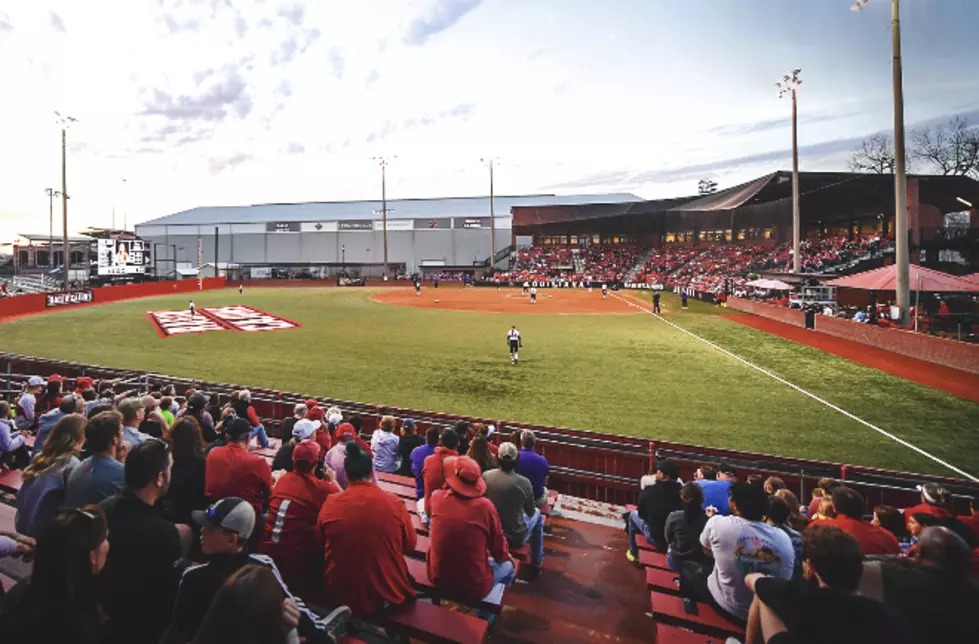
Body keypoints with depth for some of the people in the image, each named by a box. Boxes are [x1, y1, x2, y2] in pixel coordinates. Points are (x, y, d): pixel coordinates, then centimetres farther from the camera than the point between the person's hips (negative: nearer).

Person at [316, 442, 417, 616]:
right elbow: (410, 545, 1)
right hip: (386, 594, -2)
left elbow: (321, 544, 5)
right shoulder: (395, 503, -15)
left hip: (338, 595, 2)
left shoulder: (330, 503, -13)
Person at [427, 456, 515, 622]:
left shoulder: (437, 498, -13)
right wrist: (506, 556, 15)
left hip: (438, 579, 4)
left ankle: (459, 602, 42)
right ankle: (485, 618, 35)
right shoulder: (484, 506, -21)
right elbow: (499, 552, -5)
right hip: (473, 587, -4)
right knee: (508, 565, 25)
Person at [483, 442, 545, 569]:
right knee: (537, 513, 25)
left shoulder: (485, 476, -15)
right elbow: (530, 512, -5)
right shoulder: (524, 482, -22)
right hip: (515, 537, -3)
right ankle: (537, 560, 37)